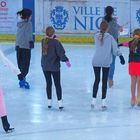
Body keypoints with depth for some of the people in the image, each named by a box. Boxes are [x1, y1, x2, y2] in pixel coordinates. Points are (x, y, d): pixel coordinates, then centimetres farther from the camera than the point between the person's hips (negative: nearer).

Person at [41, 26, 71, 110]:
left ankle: (49, 102, 16)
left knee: (48, 84, 14)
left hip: (45, 66, 4)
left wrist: (53, 37, 21)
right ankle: (60, 103, 3)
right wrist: (66, 60, -13)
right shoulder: (56, 42, -15)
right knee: (57, 84, 5)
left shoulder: (43, 41, -1)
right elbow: (61, 53, -20)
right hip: (54, 67, -4)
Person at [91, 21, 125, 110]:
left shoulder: (96, 37, 0)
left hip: (96, 62, 2)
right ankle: (103, 101, 6)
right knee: (104, 81, 6)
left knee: (97, 80, 13)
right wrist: (121, 56, 5)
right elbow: (115, 49, -8)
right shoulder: (110, 37, -9)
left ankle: (94, 100, 14)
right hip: (106, 62, -2)